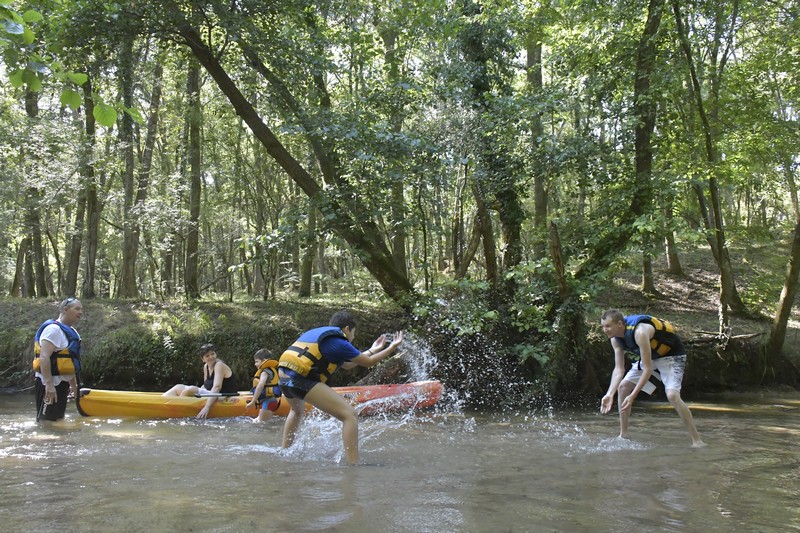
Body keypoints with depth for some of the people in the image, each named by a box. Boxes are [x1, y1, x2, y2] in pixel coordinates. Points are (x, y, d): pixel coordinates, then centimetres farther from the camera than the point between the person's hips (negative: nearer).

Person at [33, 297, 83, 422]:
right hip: (50, 385, -10)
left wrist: (73, 384, 25)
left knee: (58, 419, 15)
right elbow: (44, 358, -25)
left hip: (61, 383, 10)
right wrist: (49, 385, -30)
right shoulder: (53, 329, -16)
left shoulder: (71, 331, 15)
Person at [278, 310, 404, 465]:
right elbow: (368, 362, 5)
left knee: (297, 411, 41)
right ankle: (353, 464, -16)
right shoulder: (337, 342, -1)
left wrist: (372, 350, 40)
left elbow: (346, 364, 32)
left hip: (283, 377, 10)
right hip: (301, 380, -10)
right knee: (349, 415, -9)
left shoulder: (316, 333, 25)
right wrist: (392, 347, 17)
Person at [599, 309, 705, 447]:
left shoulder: (640, 332, -37)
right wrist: (610, 394, -25)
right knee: (623, 386, 2)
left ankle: (697, 441, -18)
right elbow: (619, 369, -10)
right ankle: (623, 435, 12)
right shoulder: (616, 339, -12)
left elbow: (648, 369, -36)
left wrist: (632, 396, -38)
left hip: (672, 354, -8)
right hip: (651, 356, 8)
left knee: (672, 395, -27)